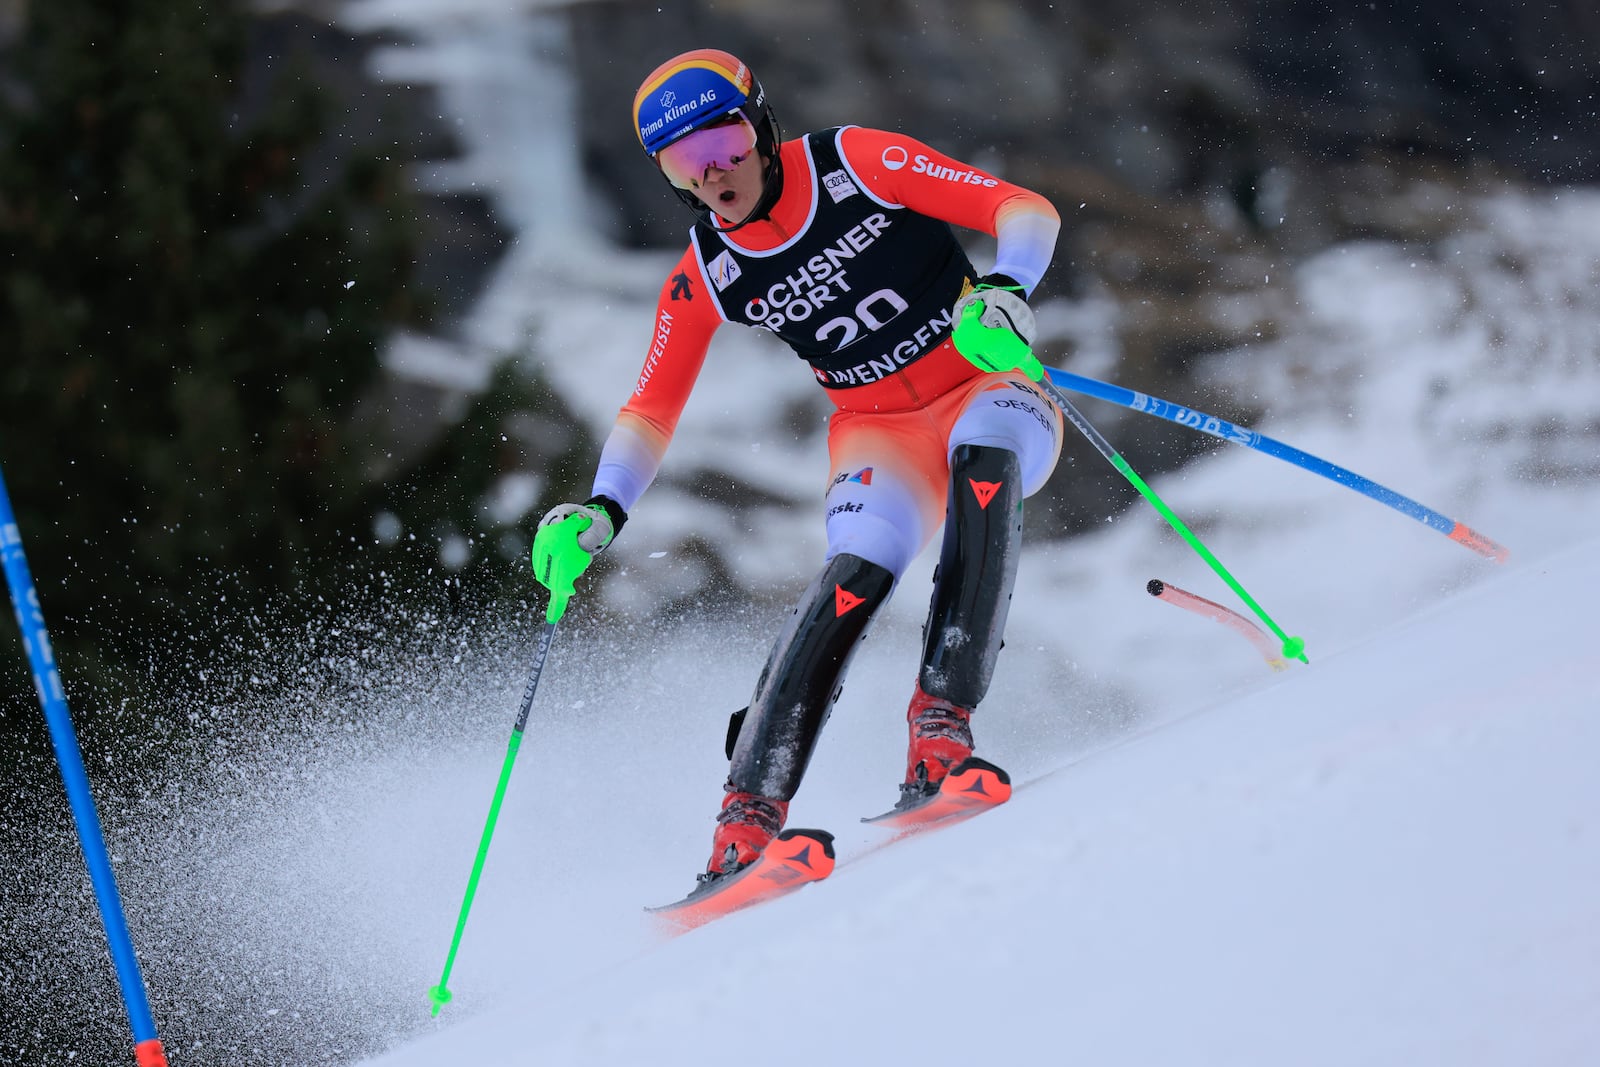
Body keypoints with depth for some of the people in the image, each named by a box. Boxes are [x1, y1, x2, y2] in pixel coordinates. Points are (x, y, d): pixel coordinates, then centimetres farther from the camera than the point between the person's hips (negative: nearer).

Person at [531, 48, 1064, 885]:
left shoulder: (855, 162, -12)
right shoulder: (704, 280, -3)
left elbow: (1025, 210, -13)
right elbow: (650, 412, 3)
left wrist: (1005, 292, -34)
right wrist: (600, 513, -15)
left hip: (989, 387, -1)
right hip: (878, 434, 1)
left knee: (984, 451, -38)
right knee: (859, 566, -29)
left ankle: (944, 716, -41)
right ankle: (750, 809, -35)